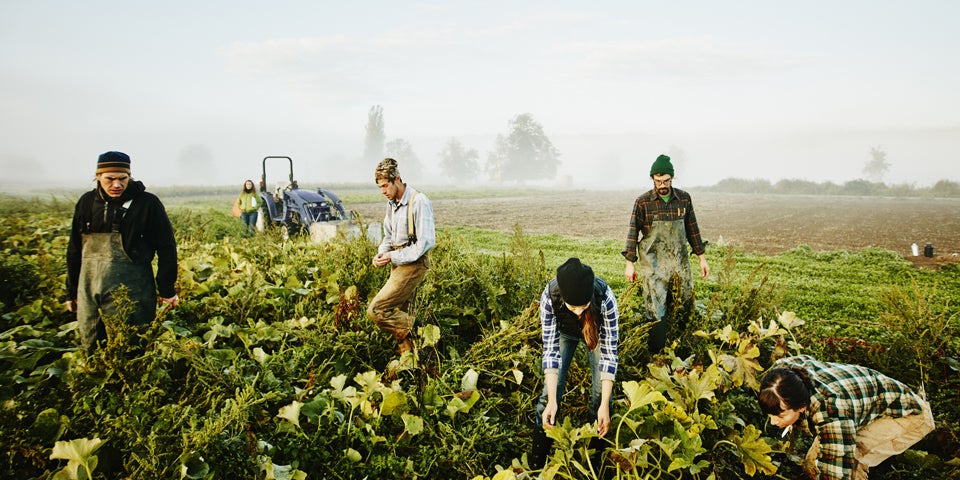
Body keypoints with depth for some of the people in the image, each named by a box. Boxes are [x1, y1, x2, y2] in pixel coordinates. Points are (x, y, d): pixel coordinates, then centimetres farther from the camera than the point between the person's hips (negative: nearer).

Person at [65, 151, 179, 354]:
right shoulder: (87, 202, 8)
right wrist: (71, 291, 17)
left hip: (130, 291, -4)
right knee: (90, 349, 11)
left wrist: (166, 290, -3)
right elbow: (74, 249, 16)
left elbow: (166, 248, -2)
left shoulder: (147, 203, -4)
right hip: (89, 290, 5)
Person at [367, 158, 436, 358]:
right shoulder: (392, 203, 10)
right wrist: (381, 254, -2)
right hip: (399, 264, 9)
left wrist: (394, 257, -20)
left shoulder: (419, 202, -17)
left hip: (413, 265, -9)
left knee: (376, 310, -14)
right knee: (402, 316, 14)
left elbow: (427, 242, -22)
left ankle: (420, 334, -1)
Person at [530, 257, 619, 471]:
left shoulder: (605, 298, -41)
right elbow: (550, 349, -31)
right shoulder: (550, 296, -39)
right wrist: (552, 401, -36)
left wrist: (605, 405, -35)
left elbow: (609, 352, -33)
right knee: (552, 387, -6)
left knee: (601, 390, -10)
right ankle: (539, 450, 9)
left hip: (596, 331, 0)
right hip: (564, 331, 1)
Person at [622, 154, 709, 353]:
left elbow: (692, 229, 13)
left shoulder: (684, 198, 6)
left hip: (680, 262, 4)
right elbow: (633, 232, -2)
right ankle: (656, 355, 3)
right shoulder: (643, 202, -4)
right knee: (656, 311, -5)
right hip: (653, 264, -3)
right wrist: (630, 263, -6)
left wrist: (701, 258, 13)